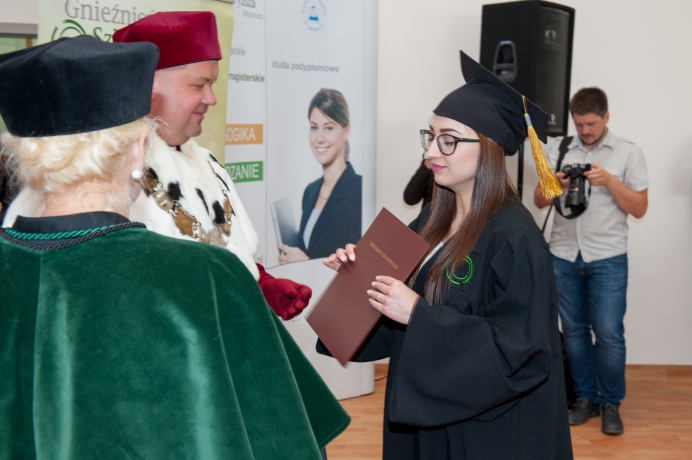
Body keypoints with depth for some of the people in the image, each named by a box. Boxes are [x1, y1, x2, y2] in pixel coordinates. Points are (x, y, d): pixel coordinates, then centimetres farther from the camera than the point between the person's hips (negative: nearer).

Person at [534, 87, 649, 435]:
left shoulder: (628, 152, 2)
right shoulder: (559, 151, 8)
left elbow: (639, 208, -1)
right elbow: (539, 201, 9)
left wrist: (608, 180, -15)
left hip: (608, 259, -2)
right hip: (564, 256, 3)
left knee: (609, 333, -3)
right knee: (574, 330, 9)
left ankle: (610, 403, 15)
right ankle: (586, 398, 23)